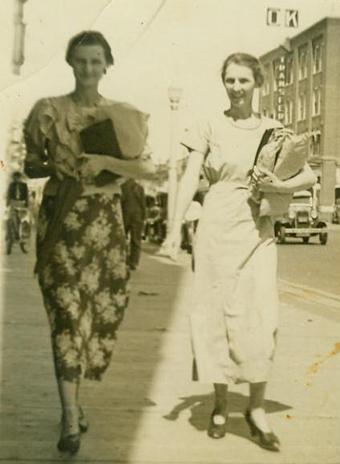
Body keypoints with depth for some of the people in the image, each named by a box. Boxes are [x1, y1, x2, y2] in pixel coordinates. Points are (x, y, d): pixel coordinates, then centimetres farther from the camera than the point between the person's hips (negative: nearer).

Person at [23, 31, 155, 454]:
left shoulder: (123, 114, 6)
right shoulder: (48, 110, 2)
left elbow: (147, 167, -2)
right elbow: (31, 166, 8)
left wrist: (105, 161, -16)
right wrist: (59, 166, -10)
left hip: (105, 219, 3)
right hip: (61, 218, -3)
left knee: (103, 308, 8)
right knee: (67, 311, -7)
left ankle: (72, 397, 30)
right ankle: (71, 418, -3)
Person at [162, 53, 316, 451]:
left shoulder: (272, 129, 6)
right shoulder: (210, 126, 2)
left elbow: (309, 175, 6)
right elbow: (190, 177, -4)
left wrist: (281, 186, -14)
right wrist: (175, 229, -13)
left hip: (256, 231, 1)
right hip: (216, 228, -1)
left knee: (258, 317, -4)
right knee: (217, 315, 5)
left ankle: (257, 409, 8)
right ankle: (220, 405, 18)